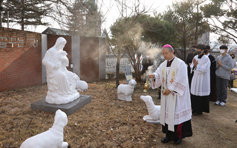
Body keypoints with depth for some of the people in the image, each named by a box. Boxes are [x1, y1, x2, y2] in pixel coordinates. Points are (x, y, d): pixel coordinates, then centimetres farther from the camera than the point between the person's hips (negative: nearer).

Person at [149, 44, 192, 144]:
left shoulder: (180, 64, -11)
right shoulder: (163, 64, 8)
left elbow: (180, 81, -16)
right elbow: (159, 74, 2)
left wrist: (170, 89, -18)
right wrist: (154, 75, -20)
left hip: (176, 94, -6)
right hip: (166, 94, 6)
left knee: (177, 114, 2)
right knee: (166, 113, 9)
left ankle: (179, 135, 22)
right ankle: (169, 135, 22)